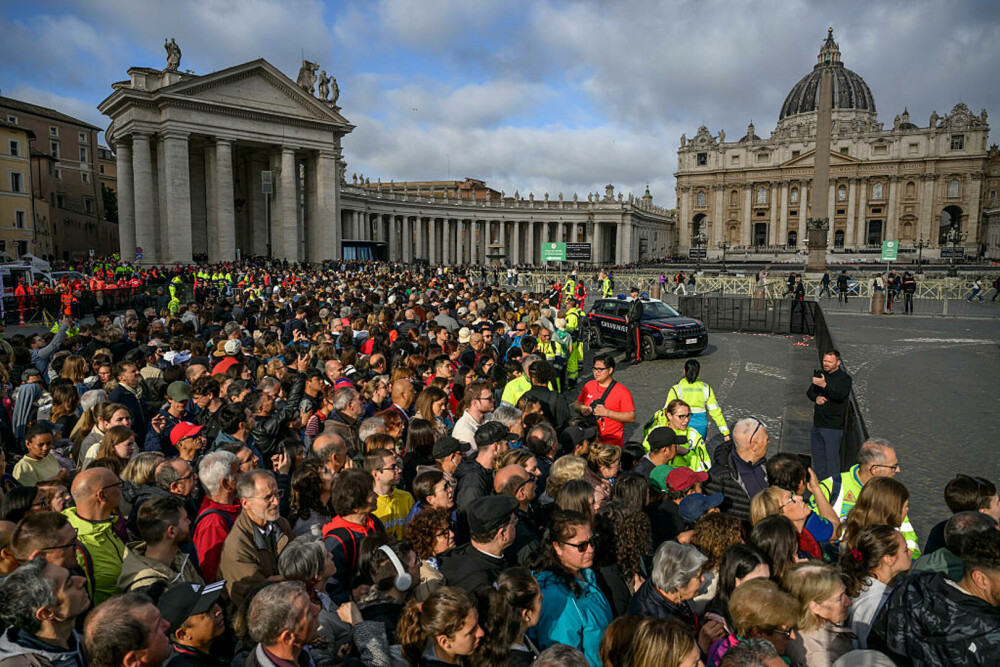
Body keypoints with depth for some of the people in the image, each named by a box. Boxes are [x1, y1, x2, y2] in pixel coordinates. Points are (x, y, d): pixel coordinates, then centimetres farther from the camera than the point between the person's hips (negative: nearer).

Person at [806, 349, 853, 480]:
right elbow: (809, 392, 19)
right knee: (817, 455, 14)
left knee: (832, 456, -7)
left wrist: (824, 385, -34)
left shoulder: (844, 378, -6)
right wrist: (816, 397, -3)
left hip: (833, 426, -7)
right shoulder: (819, 374, 15)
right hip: (817, 423, 7)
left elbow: (840, 395, -22)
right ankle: (820, 481, 26)